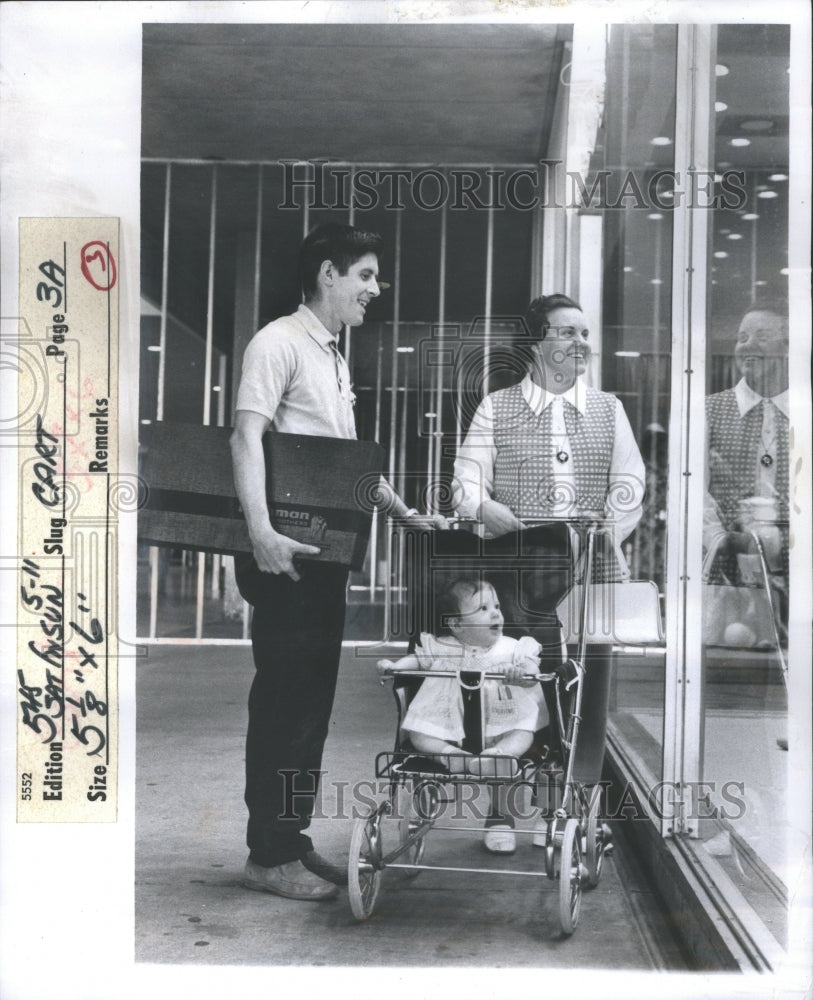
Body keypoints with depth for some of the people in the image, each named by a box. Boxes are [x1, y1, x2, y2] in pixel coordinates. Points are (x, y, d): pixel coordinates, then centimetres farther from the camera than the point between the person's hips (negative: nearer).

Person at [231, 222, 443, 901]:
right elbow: (247, 437, -19)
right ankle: (269, 856, 5)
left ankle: (293, 840, 22)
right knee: (283, 700, -4)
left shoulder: (334, 358, 20)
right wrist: (261, 531, -30)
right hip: (287, 556, -9)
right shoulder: (279, 343, -8)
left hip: (327, 552, 9)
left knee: (313, 699, 12)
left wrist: (404, 513, 21)